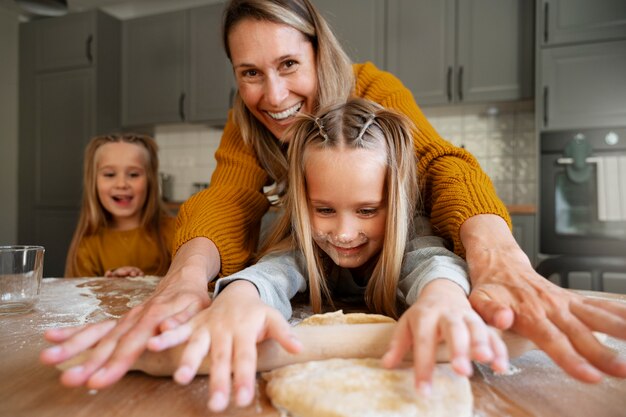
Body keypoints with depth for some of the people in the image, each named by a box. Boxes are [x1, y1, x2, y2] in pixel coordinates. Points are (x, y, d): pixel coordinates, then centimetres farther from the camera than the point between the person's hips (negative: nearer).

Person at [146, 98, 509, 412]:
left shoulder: (411, 234, -19)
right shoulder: (303, 246, -16)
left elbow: (432, 260, -40)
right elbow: (273, 272, -36)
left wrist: (442, 296, -64)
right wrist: (239, 297, -60)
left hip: (395, 372, 0)